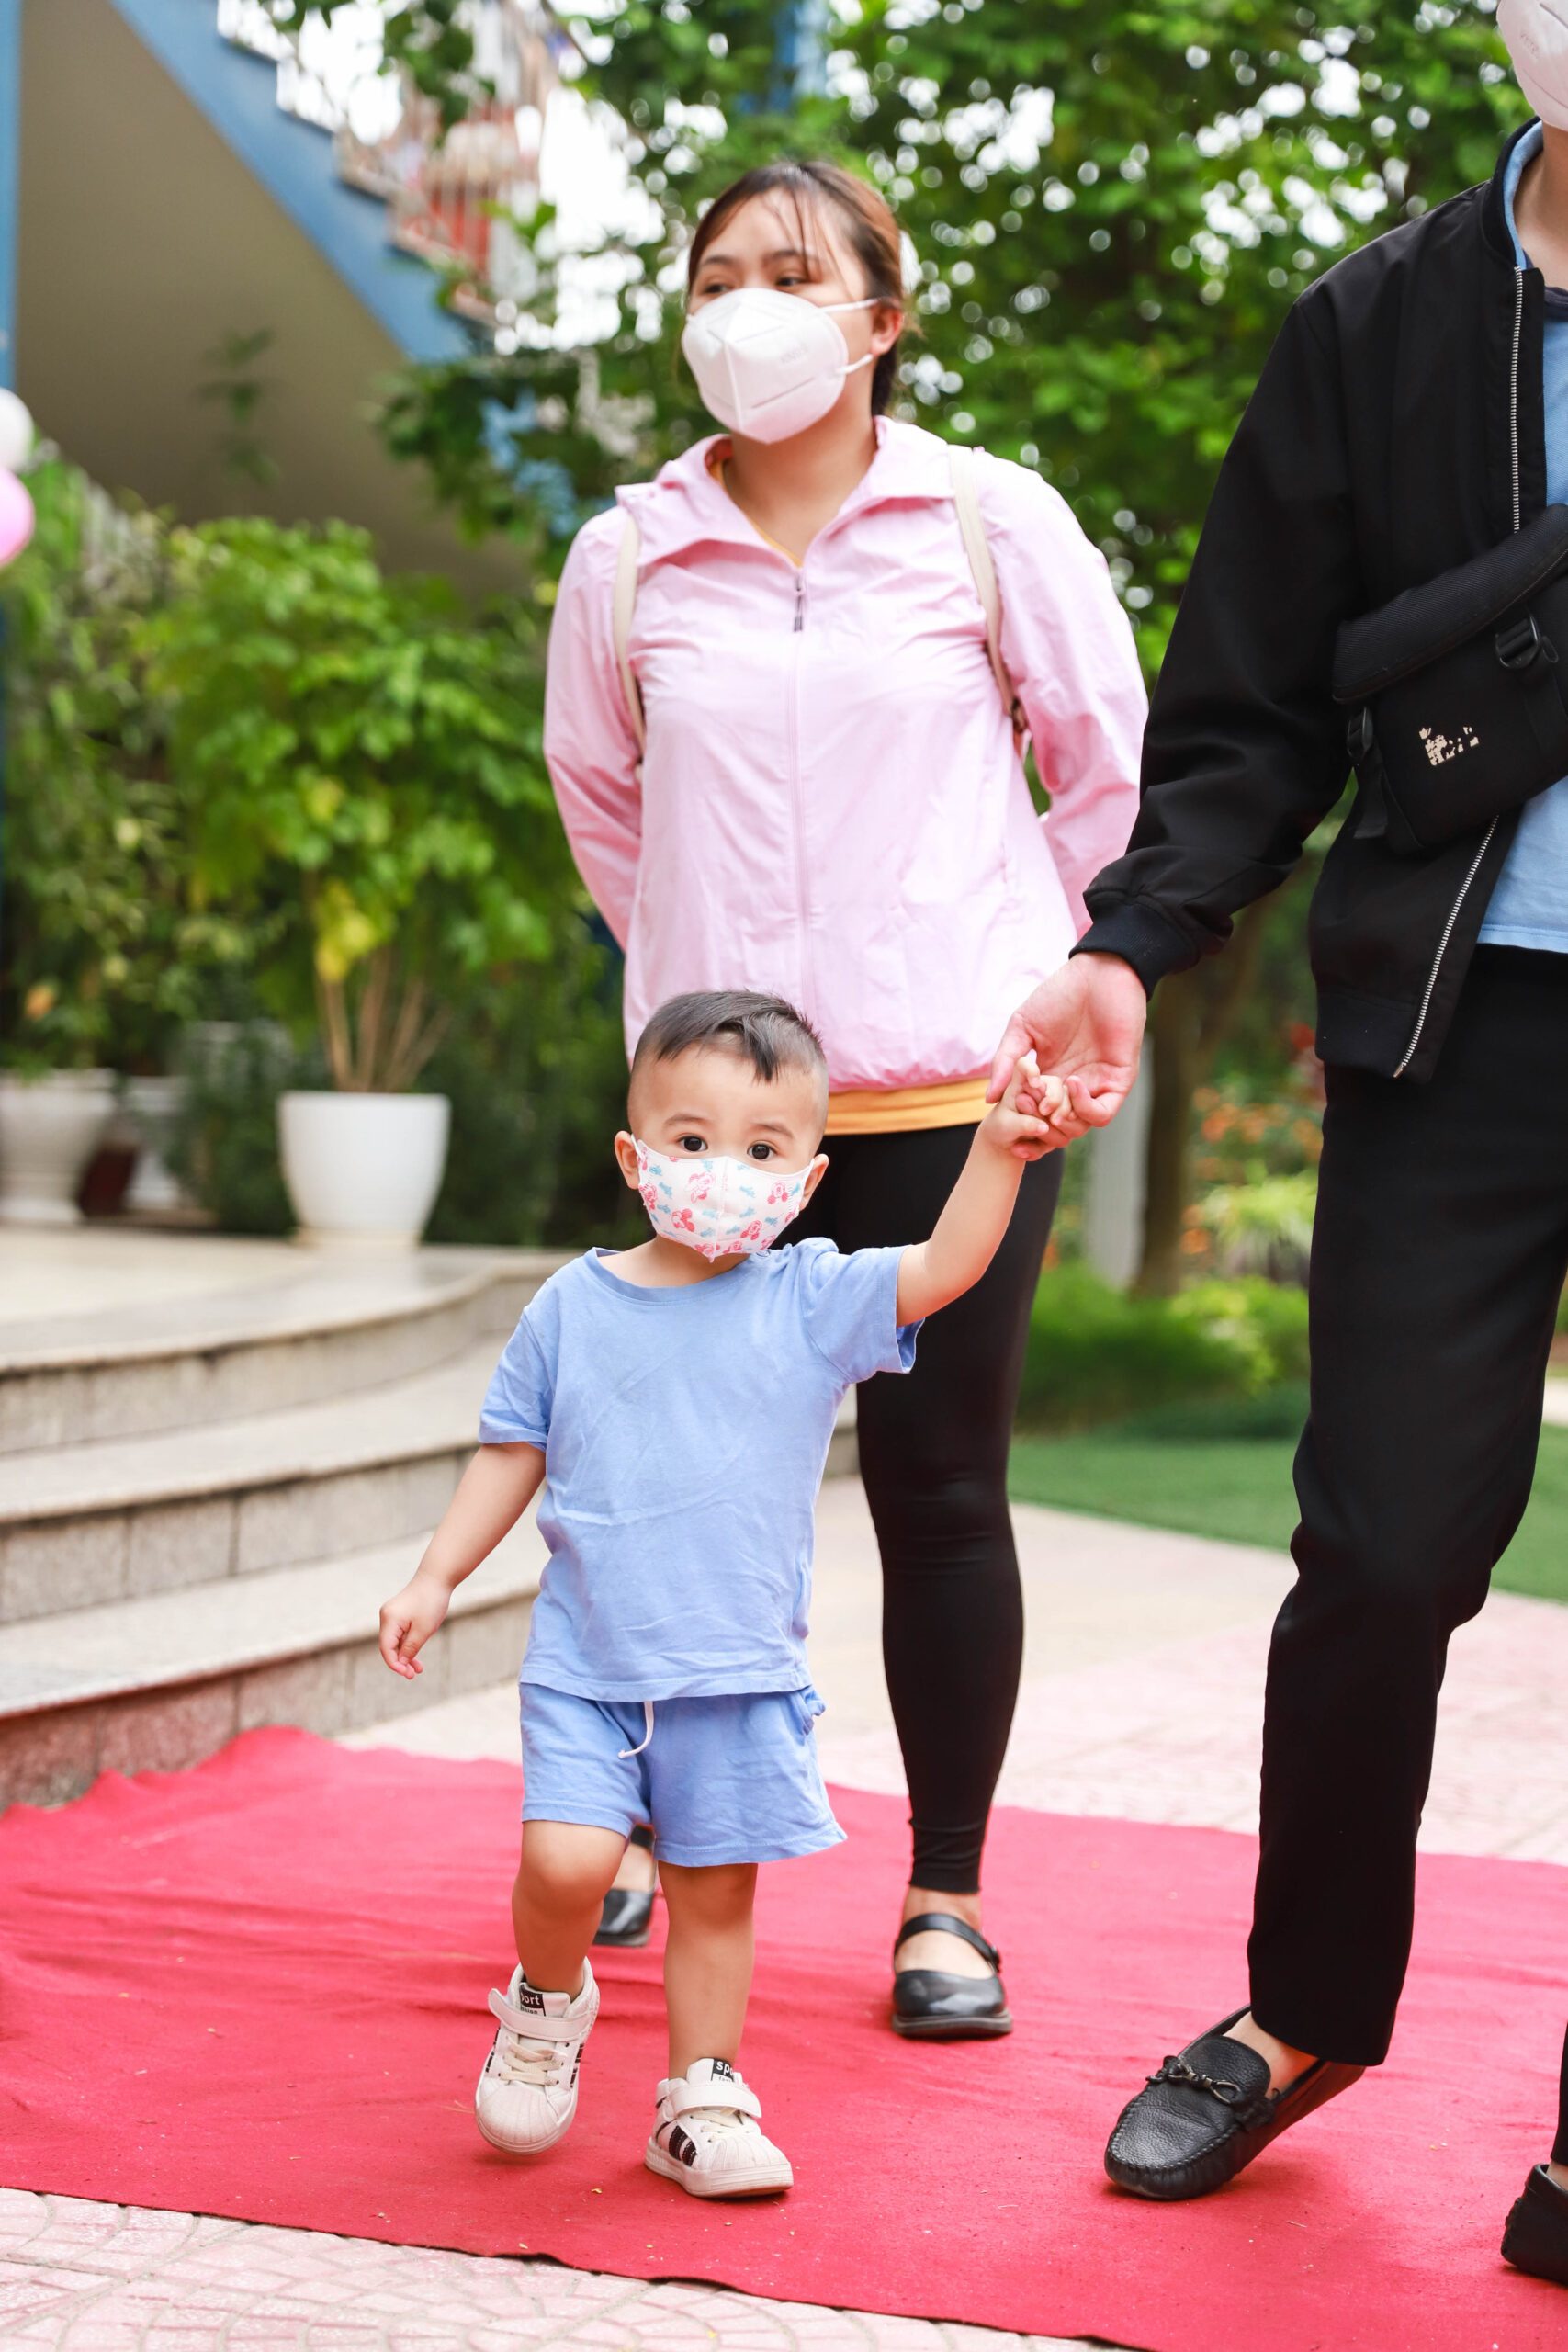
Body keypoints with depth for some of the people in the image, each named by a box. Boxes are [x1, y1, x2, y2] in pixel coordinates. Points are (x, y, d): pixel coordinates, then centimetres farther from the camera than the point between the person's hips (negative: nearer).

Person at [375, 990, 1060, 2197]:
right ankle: (549, 2002, 18)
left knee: (717, 1889, 7)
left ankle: (703, 2100, 23)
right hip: (587, 1660, 0)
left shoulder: (814, 1302, -3)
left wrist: (997, 1152, -29)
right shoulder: (573, 1307, 0)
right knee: (566, 1858, -14)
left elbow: (944, 1268, -15)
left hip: (742, 1672, 0)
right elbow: (513, 1452, 10)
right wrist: (436, 1578, 8)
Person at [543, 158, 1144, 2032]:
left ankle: (945, 1901, 12)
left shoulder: (992, 524, 0)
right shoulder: (627, 560, 4)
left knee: (939, 1489, 1)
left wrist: (1031, 970, 10)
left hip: (953, 1092, -1)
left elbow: (1109, 767, 8)